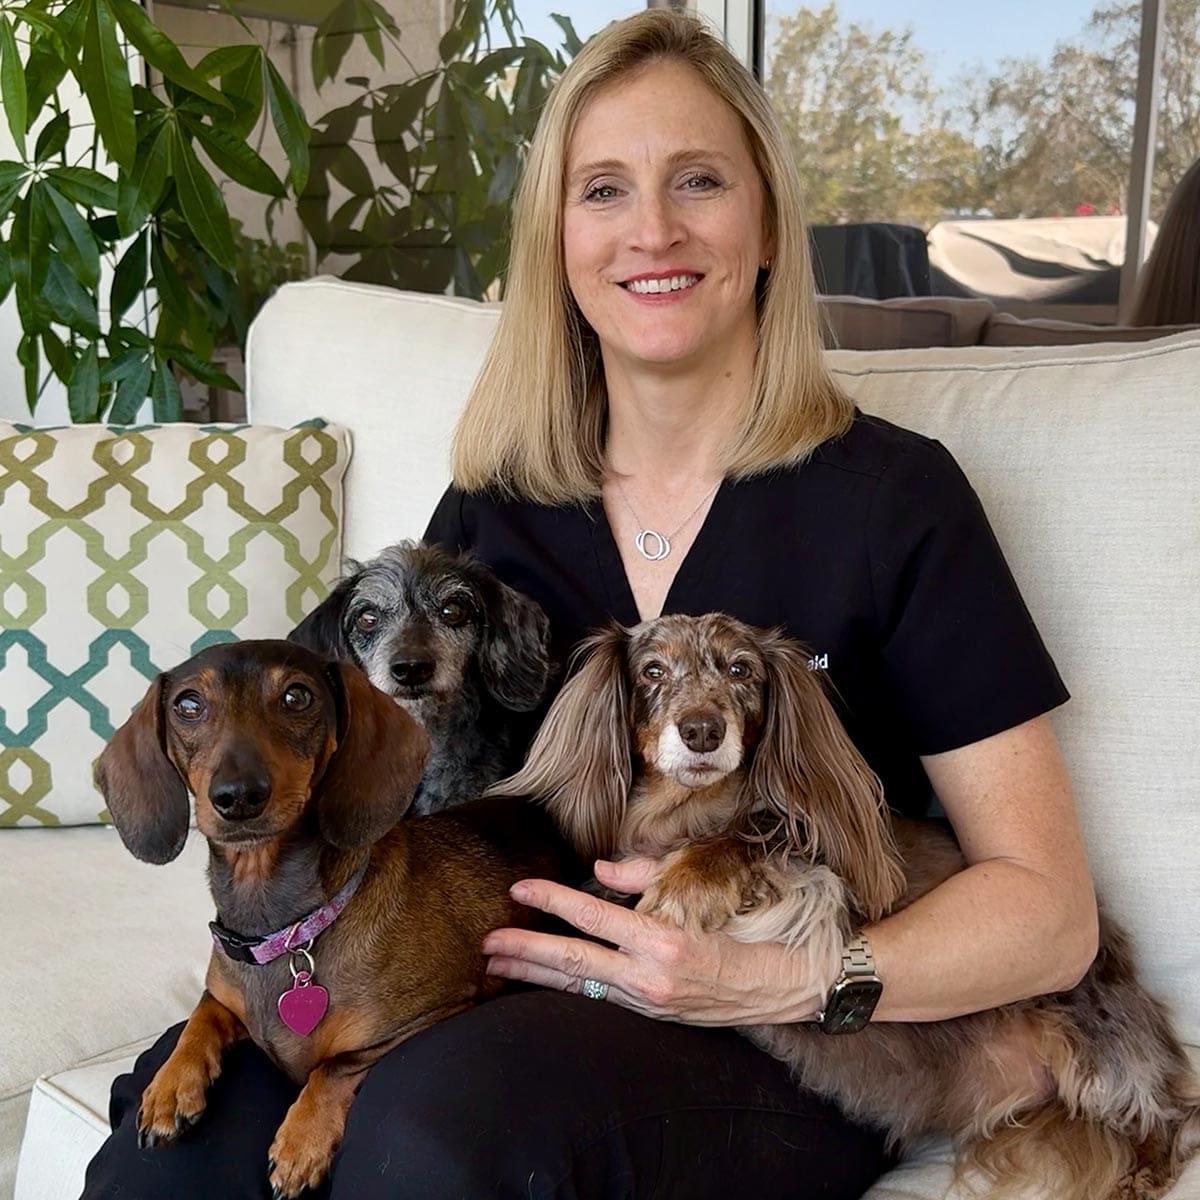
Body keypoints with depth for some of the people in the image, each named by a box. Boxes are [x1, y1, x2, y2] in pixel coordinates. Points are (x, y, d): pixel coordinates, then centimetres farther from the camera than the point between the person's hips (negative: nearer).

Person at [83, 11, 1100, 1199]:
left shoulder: (891, 497, -5)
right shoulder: (489, 508, 7)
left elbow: (1050, 912, -5)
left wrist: (782, 978, -21)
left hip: (780, 1058, -2)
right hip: (510, 1005, 3)